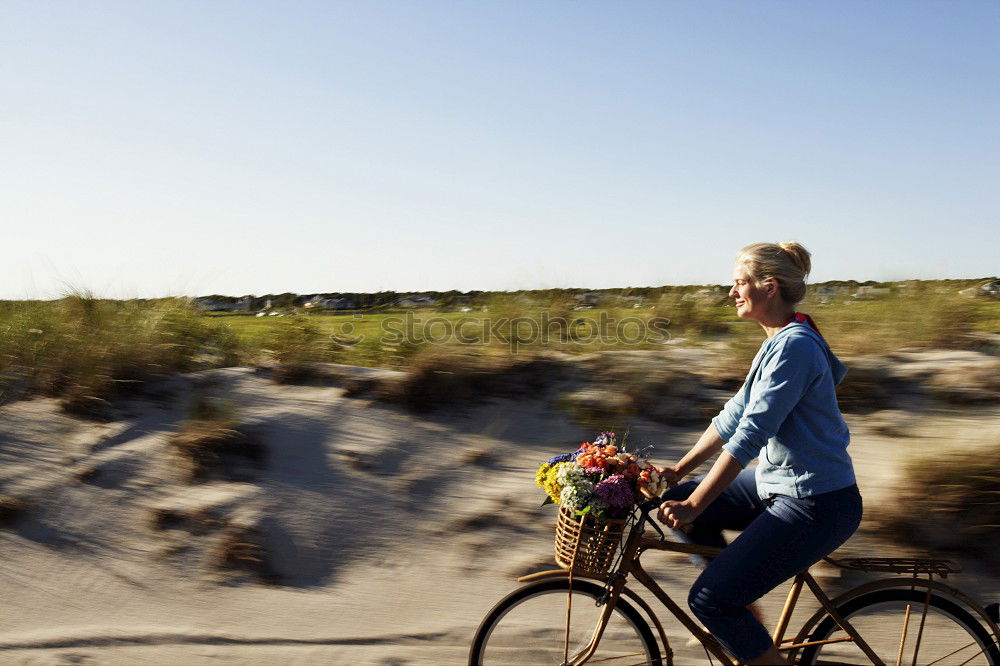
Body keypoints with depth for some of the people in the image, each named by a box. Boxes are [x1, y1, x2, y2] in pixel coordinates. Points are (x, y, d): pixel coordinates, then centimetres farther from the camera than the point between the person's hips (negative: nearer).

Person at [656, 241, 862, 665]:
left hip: (816, 504, -10)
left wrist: (693, 506, -23)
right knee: (680, 501, 10)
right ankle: (746, 628, 20)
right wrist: (678, 471, 11)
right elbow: (734, 415, 13)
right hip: (780, 483, 10)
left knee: (709, 600, -13)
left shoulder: (793, 345, -21)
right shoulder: (779, 341, 10)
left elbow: (750, 435, -25)